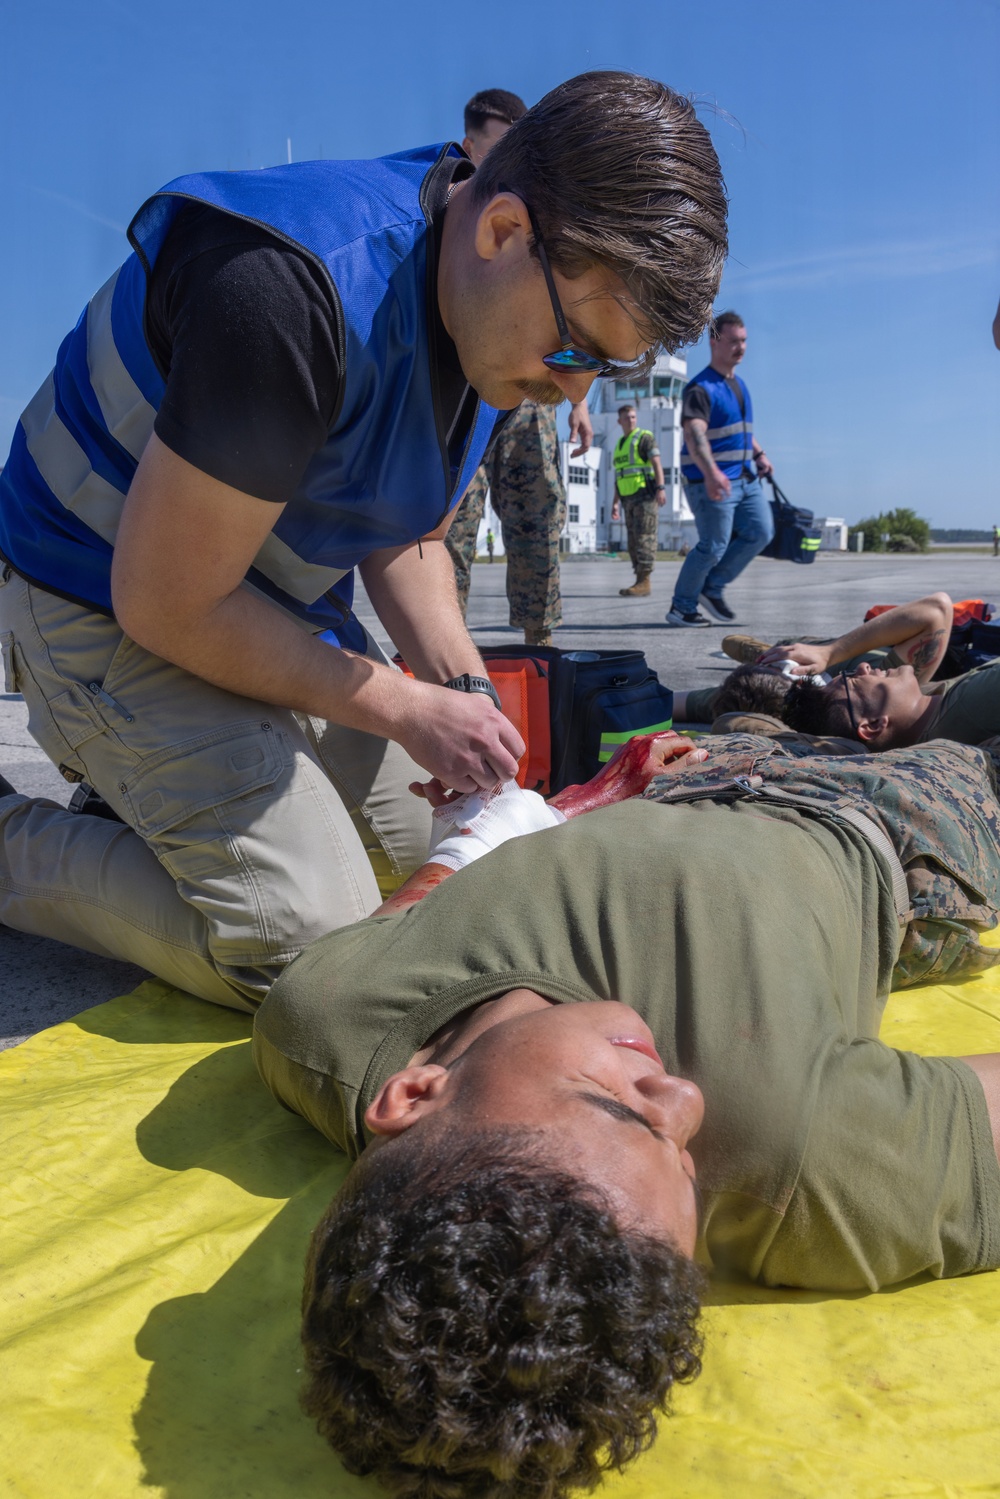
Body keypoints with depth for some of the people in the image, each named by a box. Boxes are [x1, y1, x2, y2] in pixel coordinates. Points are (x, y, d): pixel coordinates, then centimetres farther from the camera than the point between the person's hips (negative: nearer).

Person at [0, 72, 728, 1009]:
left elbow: (406, 539, 9)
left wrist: (464, 689, -7)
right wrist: (410, 709, -19)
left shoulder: (506, 331, -4)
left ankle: (146, 789, 23)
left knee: (428, 852, 13)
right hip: (111, 608, -8)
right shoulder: (288, 291, -33)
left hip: (285, 612, 8)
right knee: (313, 947, -19)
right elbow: (169, 607, -26)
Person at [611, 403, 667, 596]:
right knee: (635, 541, 4)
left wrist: (660, 488, -27)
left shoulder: (645, 437, -3)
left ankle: (643, 583, -16)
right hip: (630, 499, 8)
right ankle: (641, 583, 4)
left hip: (646, 495, -8)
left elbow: (657, 464, -14)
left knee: (644, 538, -13)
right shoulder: (620, 444, 21)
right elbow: (619, 478, 21)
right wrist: (616, 503, 14)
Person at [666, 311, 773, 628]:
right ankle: (681, 608, 8)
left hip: (744, 477, 8)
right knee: (714, 546, -7)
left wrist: (759, 454, 21)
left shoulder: (738, 383, 15)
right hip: (710, 481, -8)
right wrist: (711, 473, -45)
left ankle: (712, 589, 14)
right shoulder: (700, 388, -14)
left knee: (760, 531, 2)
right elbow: (694, 434, -31)